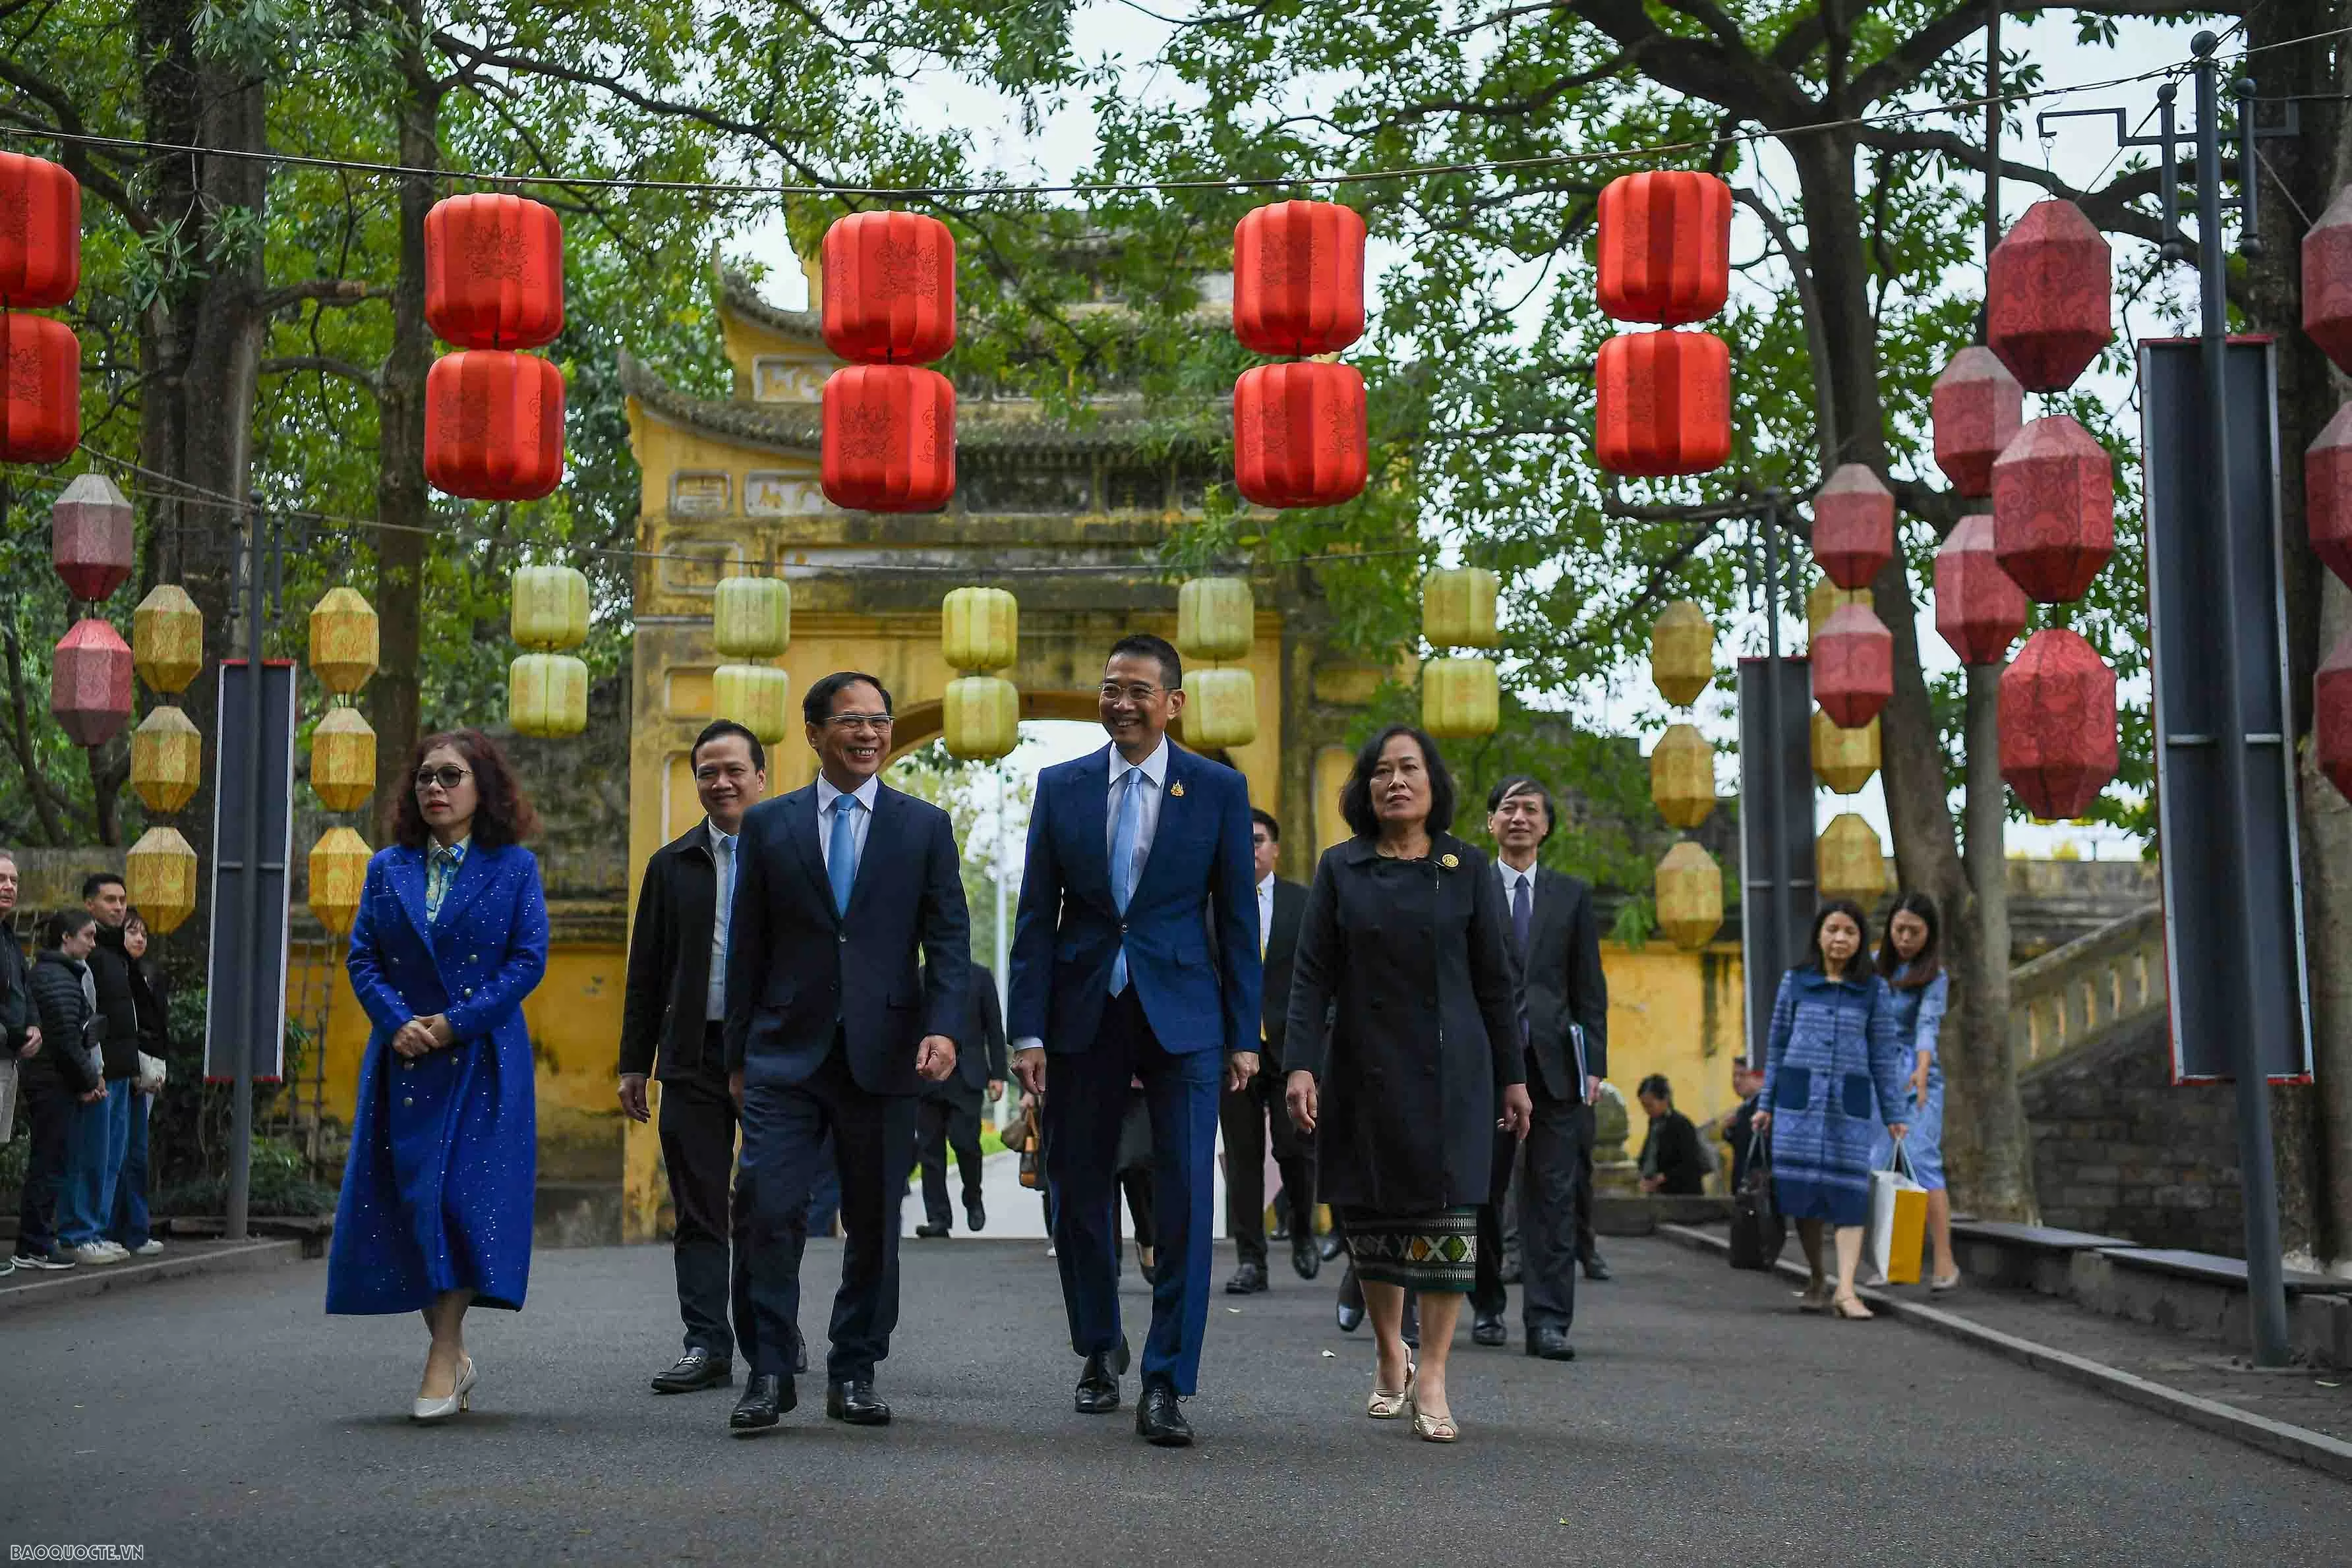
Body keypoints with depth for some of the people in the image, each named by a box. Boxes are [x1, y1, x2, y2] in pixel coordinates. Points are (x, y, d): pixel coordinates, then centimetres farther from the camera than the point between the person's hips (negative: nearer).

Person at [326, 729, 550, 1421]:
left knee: (466, 1195, -10)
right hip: (403, 1058, 4)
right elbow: (362, 957, 6)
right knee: (405, 1199, 2)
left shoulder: (514, 867, 3)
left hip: (483, 1059, -3)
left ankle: (442, 1361, -7)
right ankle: (454, 1356, 15)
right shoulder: (388, 868, 12)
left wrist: (453, 1023, -13)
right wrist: (399, 1023, -11)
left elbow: (529, 960, -5)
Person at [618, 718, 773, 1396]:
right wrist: (634, 1063, 8)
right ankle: (707, 1345, 5)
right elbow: (645, 974, 12)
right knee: (699, 1209, 1)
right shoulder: (672, 865, 12)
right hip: (695, 1057, 2)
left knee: (765, 1210, 5)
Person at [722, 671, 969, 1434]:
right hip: (786, 1055, 0)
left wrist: (944, 1027, -13)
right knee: (771, 1211, -9)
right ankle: (770, 1373, 1)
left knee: (874, 1223, 6)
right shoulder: (769, 824, 8)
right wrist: (738, 1055, 7)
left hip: (882, 1055, 0)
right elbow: (748, 947, 9)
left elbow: (948, 938, 2)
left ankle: (854, 1375, 17)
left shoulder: (926, 826, 7)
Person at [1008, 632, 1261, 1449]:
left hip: (1182, 1015, -2)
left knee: (1184, 1198, -7)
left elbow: (1238, 916, 3)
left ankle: (1166, 1384, 0)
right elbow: (1036, 916, 5)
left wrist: (1244, 1035, 0)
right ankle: (1099, 1349, 31)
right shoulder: (1060, 787, 5)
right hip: (1084, 1013, 2)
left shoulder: (1219, 790, 1)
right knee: (1079, 1192, 10)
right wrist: (1028, 1031, -2)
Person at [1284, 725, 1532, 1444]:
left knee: (1448, 1213, -8)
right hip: (1362, 1071, 1)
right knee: (1369, 1212, 7)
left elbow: (1497, 979, 5)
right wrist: (1301, 1064, -11)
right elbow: (1312, 975, 0)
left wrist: (1513, 1077, 3)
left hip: (1448, 1070, -1)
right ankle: (1389, 1357, 26)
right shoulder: (1340, 868, 4)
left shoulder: (1468, 868, 4)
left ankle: (1431, 1378, -4)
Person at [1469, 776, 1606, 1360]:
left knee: (1552, 1194, -3)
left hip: (1553, 1063, 1)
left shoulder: (1572, 895, 12)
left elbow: (1590, 986, 10)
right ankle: (1487, 1308, 21)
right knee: (1481, 1191, 7)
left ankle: (1547, 1321, -3)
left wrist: (1593, 1063, 2)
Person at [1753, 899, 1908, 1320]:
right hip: (1800, 1097, 1)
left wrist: (1894, 1114, 4)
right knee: (1802, 1190, 2)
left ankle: (1845, 1289, -10)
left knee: (1849, 1193, -8)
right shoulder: (1795, 982, 7)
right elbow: (1777, 1045, 11)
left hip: (1851, 1100, -1)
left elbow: (1884, 1055, 6)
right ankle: (1817, 1280, 19)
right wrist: (1767, 1104, 10)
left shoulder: (1874, 990, 5)